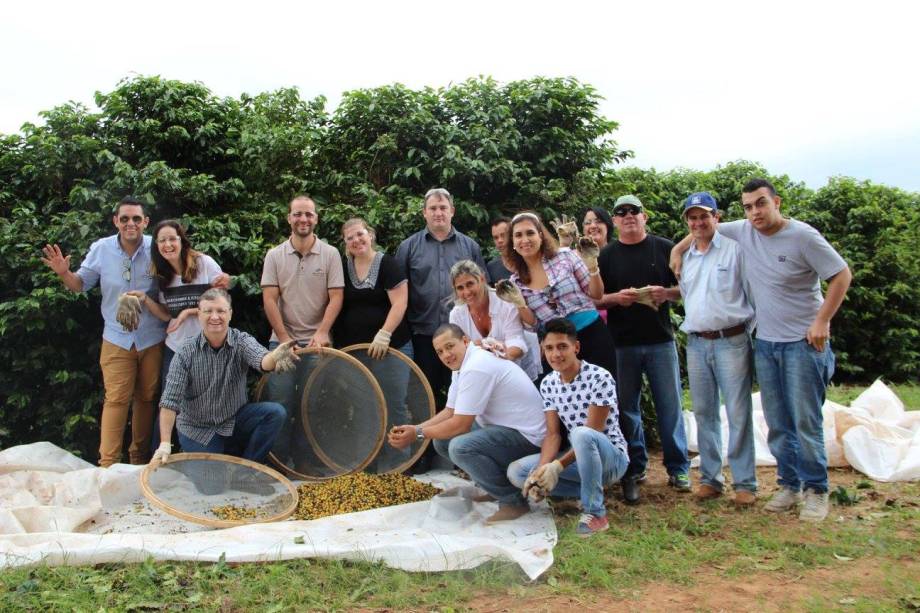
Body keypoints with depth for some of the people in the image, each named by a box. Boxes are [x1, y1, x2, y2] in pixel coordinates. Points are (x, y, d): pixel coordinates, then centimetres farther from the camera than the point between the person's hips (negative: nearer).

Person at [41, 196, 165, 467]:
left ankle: (140, 457, 29)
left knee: (146, 398, 13)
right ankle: (108, 464, 5)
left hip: (153, 339, 0)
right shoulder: (101, 249, -5)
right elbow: (82, 284, 4)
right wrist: (64, 273, -16)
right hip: (117, 339, 0)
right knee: (116, 399, -3)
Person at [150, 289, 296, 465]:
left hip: (235, 420, 1)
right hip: (198, 431, -1)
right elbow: (170, 401, -16)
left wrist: (275, 356, -59)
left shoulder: (242, 341, -12)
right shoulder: (186, 353, -14)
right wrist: (165, 445, -25)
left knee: (275, 412, -22)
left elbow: (262, 361, -34)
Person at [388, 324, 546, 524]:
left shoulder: (476, 367, -23)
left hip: (526, 435, -10)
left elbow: (460, 424, -22)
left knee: (460, 446, -30)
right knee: (442, 440, 7)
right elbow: (450, 412, 11)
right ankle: (493, 485, 16)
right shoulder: (461, 365, 8)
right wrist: (414, 428, -2)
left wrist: (418, 434, -12)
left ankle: (514, 500, -11)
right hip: (502, 428, 10)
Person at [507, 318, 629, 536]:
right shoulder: (548, 384, 0)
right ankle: (594, 492, -3)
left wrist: (557, 466, -28)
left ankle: (595, 513, -21)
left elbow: (592, 432, -22)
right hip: (577, 457, 6)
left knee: (581, 434, -39)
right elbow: (553, 434, -4)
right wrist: (542, 468, -22)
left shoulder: (600, 378, -19)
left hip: (611, 456, -6)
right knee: (516, 472, -11)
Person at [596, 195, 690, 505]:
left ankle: (678, 468, 18)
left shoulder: (664, 248, 6)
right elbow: (595, 299, 5)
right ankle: (633, 470, 19)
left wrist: (667, 292, -13)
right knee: (627, 407, 6)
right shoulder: (606, 255, 7)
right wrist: (616, 298, -15)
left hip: (661, 340, 0)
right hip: (621, 344, 0)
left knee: (670, 406, 5)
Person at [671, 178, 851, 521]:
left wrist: (822, 321, -13)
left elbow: (842, 275, -9)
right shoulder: (742, 232, 2)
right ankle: (789, 485, 22)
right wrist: (678, 249, 10)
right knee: (777, 423, 10)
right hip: (765, 343, 5)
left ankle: (816, 490, 12)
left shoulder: (803, 236, -12)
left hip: (803, 342, -5)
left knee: (806, 421, -1)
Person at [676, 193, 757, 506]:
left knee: (738, 413, -3)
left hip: (731, 341, -5)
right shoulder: (685, 258, 14)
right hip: (696, 344, 5)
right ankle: (710, 477, 19)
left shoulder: (735, 249, -2)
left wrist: (748, 331, -2)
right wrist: (691, 328, 14)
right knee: (704, 413, 9)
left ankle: (744, 482, 6)